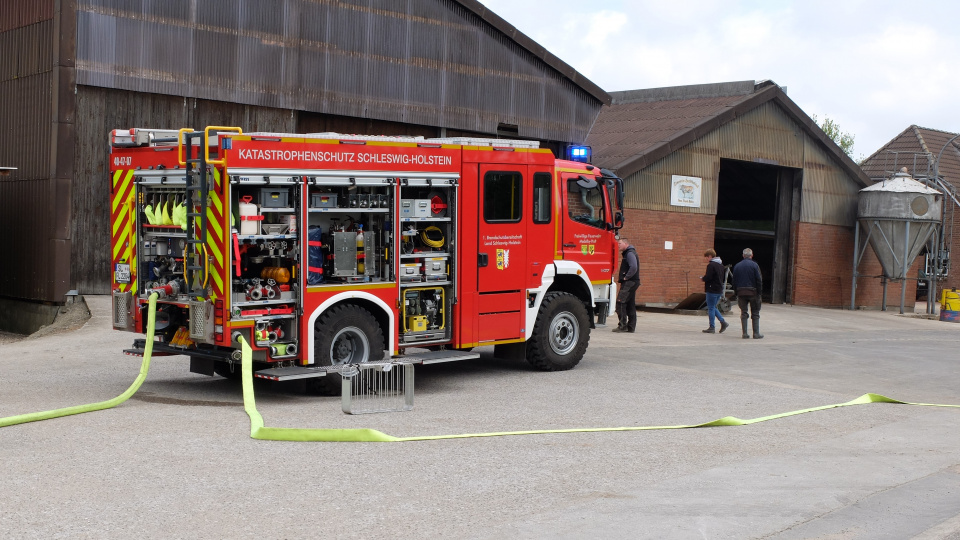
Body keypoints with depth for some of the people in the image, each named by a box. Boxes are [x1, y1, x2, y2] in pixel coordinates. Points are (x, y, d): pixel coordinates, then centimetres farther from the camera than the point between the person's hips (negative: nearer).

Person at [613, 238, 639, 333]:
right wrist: (621, 277, 14)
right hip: (631, 283, 11)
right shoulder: (627, 253, 21)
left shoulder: (630, 254, -12)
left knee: (620, 303, -13)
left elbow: (634, 268, -25)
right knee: (630, 305, 11)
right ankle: (631, 327, 14)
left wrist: (626, 277, -17)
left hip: (629, 282, -11)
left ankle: (622, 326, -15)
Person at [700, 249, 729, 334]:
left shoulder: (711, 265, -16)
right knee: (713, 307, 19)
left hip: (712, 290, -9)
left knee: (711, 308, -1)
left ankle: (712, 327, 2)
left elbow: (708, 278, -23)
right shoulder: (720, 265, 13)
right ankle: (723, 322, 9)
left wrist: (703, 278, 0)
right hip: (719, 289, 9)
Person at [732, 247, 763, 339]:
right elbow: (759, 280, -9)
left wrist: (737, 290, 11)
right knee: (755, 313, 5)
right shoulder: (754, 265, -6)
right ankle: (756, 333, 4)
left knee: (743, 313, 7)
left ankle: (745, 333, 4)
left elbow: (734, 281, 7)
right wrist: (759, 291, -3)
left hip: (741, 292, 3)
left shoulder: (737, 266, 6)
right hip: (753, 291, -3)